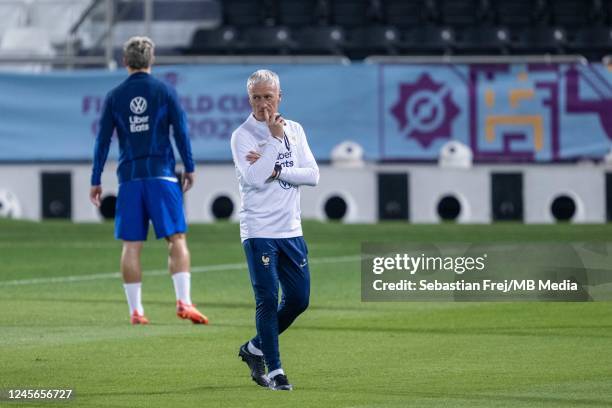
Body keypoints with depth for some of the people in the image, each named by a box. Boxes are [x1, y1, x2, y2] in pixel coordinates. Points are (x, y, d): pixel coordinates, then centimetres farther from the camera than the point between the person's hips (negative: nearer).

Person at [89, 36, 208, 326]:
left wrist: (96, 181, 10)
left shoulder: (114, 97, 7)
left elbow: (103, 140, 6)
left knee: (131, 245, 3)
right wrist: (189, 168, 8)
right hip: (162, 176, -2)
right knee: (177, 239, -2)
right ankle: (183, 302, -15)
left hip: (129, 178, 2)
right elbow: (181, 132, 0)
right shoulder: (164, 92, 3)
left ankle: (135, 310, 0)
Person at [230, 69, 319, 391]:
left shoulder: (295, 130, 9)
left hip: (291, 231, 5)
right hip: (259, 232, -5)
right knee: (267, 300, -9)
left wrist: (275, 170, -14)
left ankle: (255, 349, 25)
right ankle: (274, 370, -2)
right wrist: (274, 138, -19)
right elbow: (254, 179, -21)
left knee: (298, 298, 7)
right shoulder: (242, 136, -6)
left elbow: (312, 175, -1)